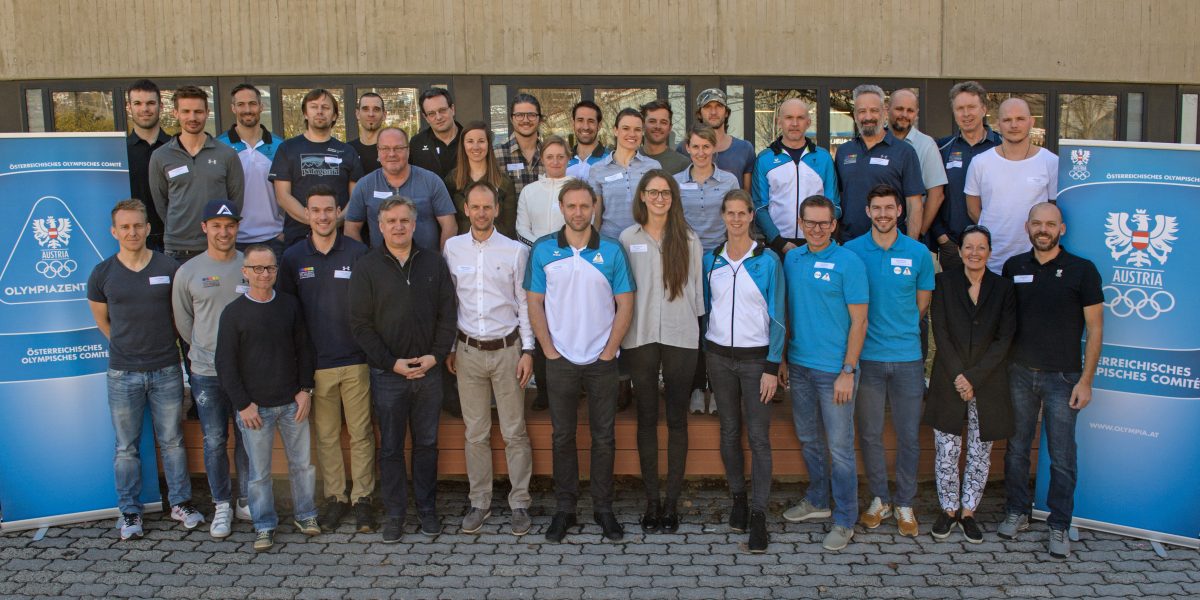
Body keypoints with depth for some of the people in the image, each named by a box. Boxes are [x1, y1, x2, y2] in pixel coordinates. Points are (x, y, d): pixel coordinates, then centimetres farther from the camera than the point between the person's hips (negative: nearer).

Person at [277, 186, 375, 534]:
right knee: (325, 436, 9)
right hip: (315, 363, 2)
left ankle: (362, 498, 17)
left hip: (355, 361, -1)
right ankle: (335, 497, 23)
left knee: (361, 434, 4)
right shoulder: (293, 257, 4)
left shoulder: (357, 253, -1)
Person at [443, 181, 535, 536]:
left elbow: (524, 303, 1)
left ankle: (520, 502, 13)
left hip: (507, 349, -2)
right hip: (468, 350, 2)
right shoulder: (452, 248, 5)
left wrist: (528, 350, -3)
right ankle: (480, 502, 20)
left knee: (514, 432, 2)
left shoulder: (515, 250, -1)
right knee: (475, 433, 8)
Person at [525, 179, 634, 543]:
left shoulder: (611, 251, 0)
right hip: (560, 360, 0)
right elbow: (535, 304, 3)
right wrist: (549, 350, -4)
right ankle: (564, 509, 19)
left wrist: (609, 351, -5)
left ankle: (603, 508, 19)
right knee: (563, 437, 8)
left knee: (604, 437, 7)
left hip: (602, 360, 0)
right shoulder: (543, 251, 1)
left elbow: (625, 305, 1)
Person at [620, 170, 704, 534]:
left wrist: (697, 328, 5)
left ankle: (672, 501, 14)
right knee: (646, 418, 6)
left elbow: (696, 287, 7)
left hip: (680, 337, 0)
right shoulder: (628, 239, 4)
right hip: (640, 338, 0)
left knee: (677, 419, 5)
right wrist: (621, 331, 0)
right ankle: (652, 500, 15)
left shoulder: (688, 239, 4)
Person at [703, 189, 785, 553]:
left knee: (759, 437, -5)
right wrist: (707, 351, 7)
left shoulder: (767, 260, -4)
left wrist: (772, 367, -9)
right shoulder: (711, 260, 5)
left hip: (756, 358, -3)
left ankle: (758, 512, 1)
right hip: (719, 356, 3)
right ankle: (738, 497, 25)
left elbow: (776, 317, -5)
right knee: (729, 431, 10)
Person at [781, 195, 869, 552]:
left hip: (834, 369, -6)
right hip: (798, 365, 6)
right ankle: (817, 501, 36)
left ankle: (845, 520, 15)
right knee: (809, 440, 18)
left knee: (840, 447, 2)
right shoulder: (792, 259, 6)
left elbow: (859, 321, -11)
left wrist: (848, 371, -15)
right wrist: (782, 358, 10)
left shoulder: (848, 262, -11)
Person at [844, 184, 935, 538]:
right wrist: (868, 330, -2)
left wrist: (901, 331, 6)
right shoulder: (852, 250, -1)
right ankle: (879, 498, 24)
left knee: (908, 435, 6)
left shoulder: (918, 253, 1)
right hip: (867, 355, 0)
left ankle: (904, 503, 21)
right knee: (870, 433, 8)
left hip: (907, 356, 1)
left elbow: (922, 305, 10)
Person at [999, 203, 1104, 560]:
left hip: (1063, 377, -2)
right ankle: (1017, 512, 25)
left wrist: (1086, 380, -8)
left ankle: (1058, 526, 14)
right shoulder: (1013, 267, 5)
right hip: (1020, 373, 3)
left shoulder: (1082, 270, -4)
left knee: (1062, 457, 2)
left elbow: (1095, 328, -3)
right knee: (1017, 449, 10)